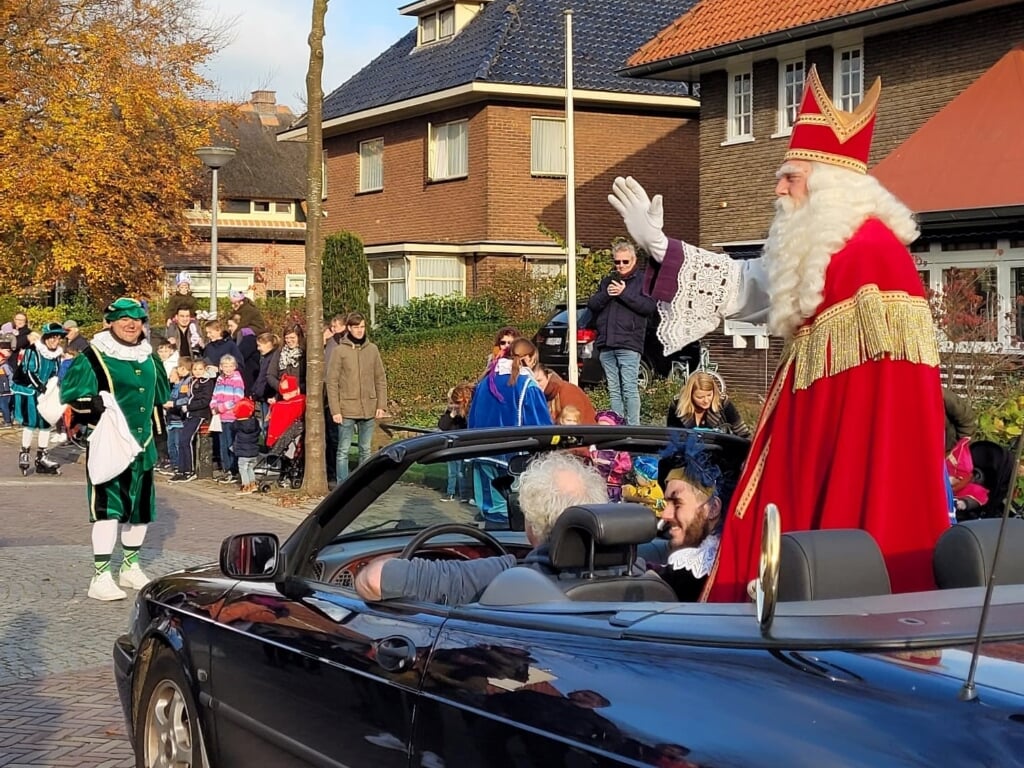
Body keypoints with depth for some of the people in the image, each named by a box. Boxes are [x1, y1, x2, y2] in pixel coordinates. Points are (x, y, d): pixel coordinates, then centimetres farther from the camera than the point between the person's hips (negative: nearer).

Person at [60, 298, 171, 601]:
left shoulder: (149, 359, 13)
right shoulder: (93, 358, -7)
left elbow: (160, 396, 27)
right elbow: (71, 395, -11)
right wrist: (99, 405, -24)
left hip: (142, 447, 7)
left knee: (140, 507, 14)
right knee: (108, 507, -13)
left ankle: (131, 566, 31)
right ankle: (100, 577, -10)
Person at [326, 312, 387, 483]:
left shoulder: (372, 349, 6)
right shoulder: (340, 351, -3)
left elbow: (381, 380, 9)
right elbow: (332, 382, -5)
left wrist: (382, 405, 1)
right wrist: (335, 410, -10)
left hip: (369, 410, 3)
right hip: (347, 410, -3)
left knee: (366, 450, 10)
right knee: (343, 451, -1)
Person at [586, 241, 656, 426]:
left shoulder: (643, 281, 5)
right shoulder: (607, 281, 22)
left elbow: (649, 307, -8)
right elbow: (592, 305, 13)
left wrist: (624, 293, -12)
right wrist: (606, 294, -6)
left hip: (628, 345, -5)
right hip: (606, 345, 5)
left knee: (630, 389, -11)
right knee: (614, 391, 6)